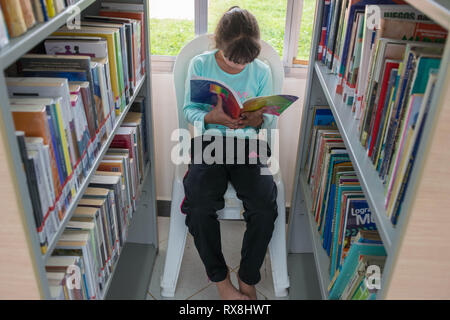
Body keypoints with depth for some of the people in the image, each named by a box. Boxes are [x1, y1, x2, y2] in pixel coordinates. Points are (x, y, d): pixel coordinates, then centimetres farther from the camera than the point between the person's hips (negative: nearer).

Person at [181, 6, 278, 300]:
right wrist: (211, 117, -19)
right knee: (199, 208, -26)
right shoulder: (200, 65, 0)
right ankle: (220, 279, 0)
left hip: (248, 143, 1)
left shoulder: (262, 71, 2)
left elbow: (269, 118, 7)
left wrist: (257, 119, -18)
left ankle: (248, 279, 1)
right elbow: (189, 110, 3)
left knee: (265, 208, -24)